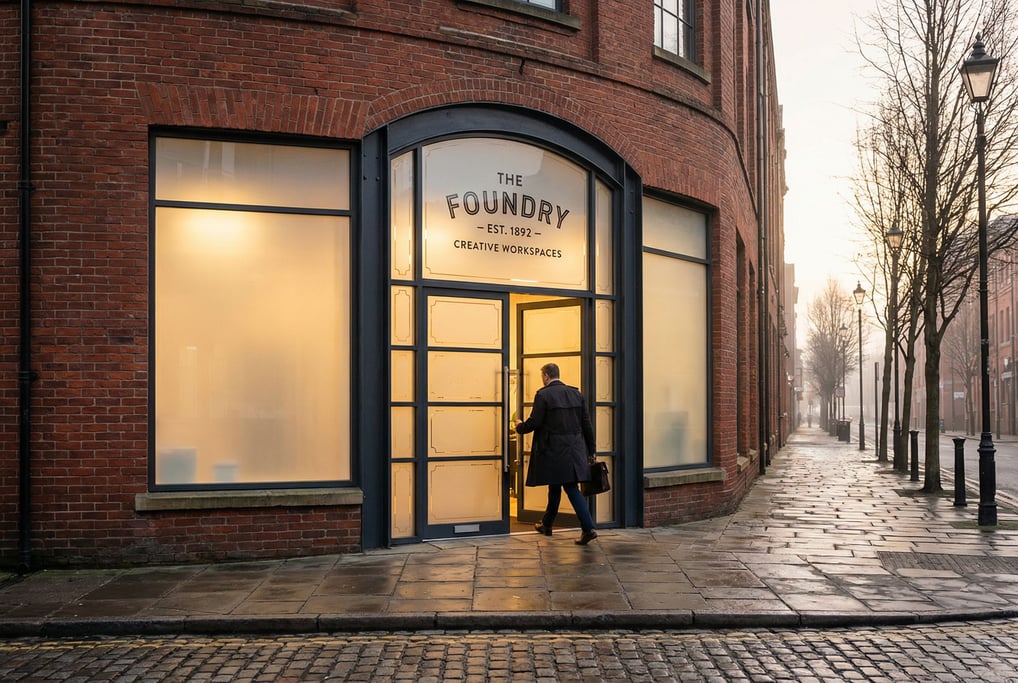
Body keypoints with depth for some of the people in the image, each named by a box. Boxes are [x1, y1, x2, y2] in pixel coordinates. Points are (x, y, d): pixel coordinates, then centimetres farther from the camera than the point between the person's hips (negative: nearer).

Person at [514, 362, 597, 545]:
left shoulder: (543, 394, -10)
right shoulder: (576, 393, 8)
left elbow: (534, 422, -11)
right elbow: (586, 424, 9)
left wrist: (520, 426, 11)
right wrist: (590, 450, 15)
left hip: (553, 450, -5)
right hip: (575, 449, 5)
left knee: (571, 488, 1)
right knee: (555, 485, 13)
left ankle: (588, 528, 2)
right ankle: (546, 524, 18)